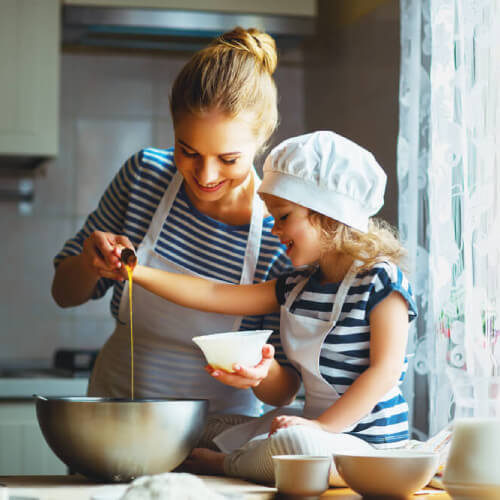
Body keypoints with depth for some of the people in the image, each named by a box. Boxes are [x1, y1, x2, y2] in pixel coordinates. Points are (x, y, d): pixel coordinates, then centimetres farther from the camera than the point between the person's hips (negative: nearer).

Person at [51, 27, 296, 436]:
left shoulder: (283, 233, -13)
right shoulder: (145, 173, -5)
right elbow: (65, 294, 7)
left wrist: (262, 373, -26)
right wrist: (90, 263, -14)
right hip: (114, 410, 3)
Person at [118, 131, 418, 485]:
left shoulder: (380, 282, -11)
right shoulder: (296, 286, 11)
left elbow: (385, 370, -18)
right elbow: (214, 296, 9)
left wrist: (322, 426, -25)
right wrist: (138, 273, 3)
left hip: (367, 443, -8)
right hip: (317, 423, 8)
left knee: (296, 443, -36)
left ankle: (226, 464, -12)